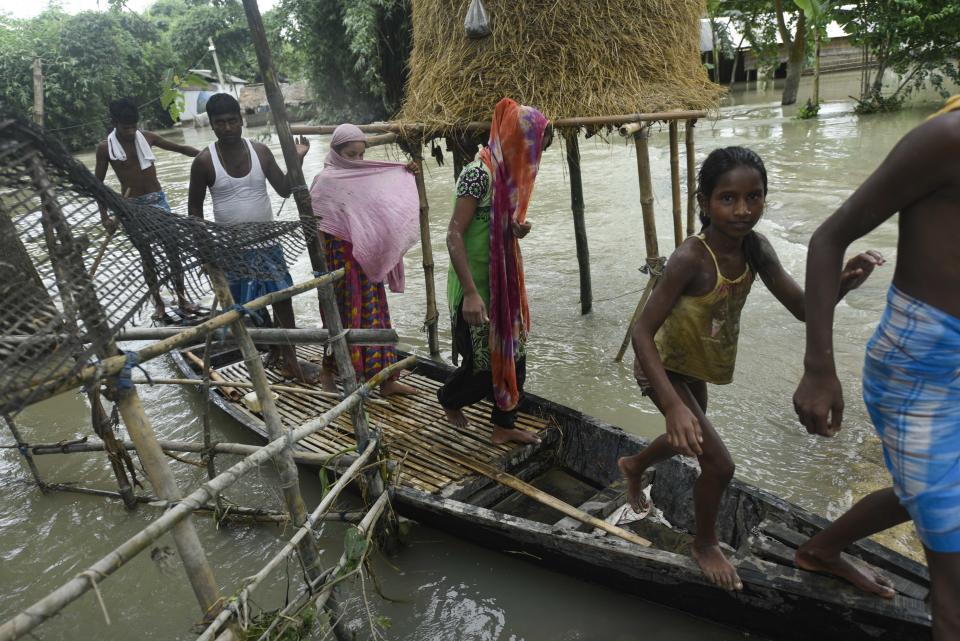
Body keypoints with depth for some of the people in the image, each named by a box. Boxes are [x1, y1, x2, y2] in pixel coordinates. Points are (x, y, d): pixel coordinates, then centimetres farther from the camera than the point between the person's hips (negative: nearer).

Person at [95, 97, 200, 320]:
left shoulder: (146, 137, -1)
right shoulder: (105, 148, -6)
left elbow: (180, 148, 8)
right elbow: (98, 183, -1)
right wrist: (104, 216, -8)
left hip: (158, 198, 2)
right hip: (133, 205, -2)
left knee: (172, 248, 1)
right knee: (146, 255, 5)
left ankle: (182, 297, 11)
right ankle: (158, 302, 15)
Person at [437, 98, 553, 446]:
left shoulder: (507, 172, 7)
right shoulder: (480, 172, -20)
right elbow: (454, 235, -23)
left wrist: (517, 229, -4)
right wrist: (470, 293, -28)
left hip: (503, 282, 9)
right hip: (476, 287, -9)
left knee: (513, 354, 13)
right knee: (484, 362, 4)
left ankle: (504, 426, 28)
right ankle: (448, 398, 34)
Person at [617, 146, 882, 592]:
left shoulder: (755, 249, -14)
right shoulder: (690, 259, -34)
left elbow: (804, 308, -10)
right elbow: (642, 332, -36)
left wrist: (843, 283, -32)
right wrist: (673, 406, -45)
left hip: (695, 368, 8)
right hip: (664, 368, -8)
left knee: (690, 441, 29)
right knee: (718, 464, -8)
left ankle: (633, 466, 61)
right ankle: (705, 545, 22)